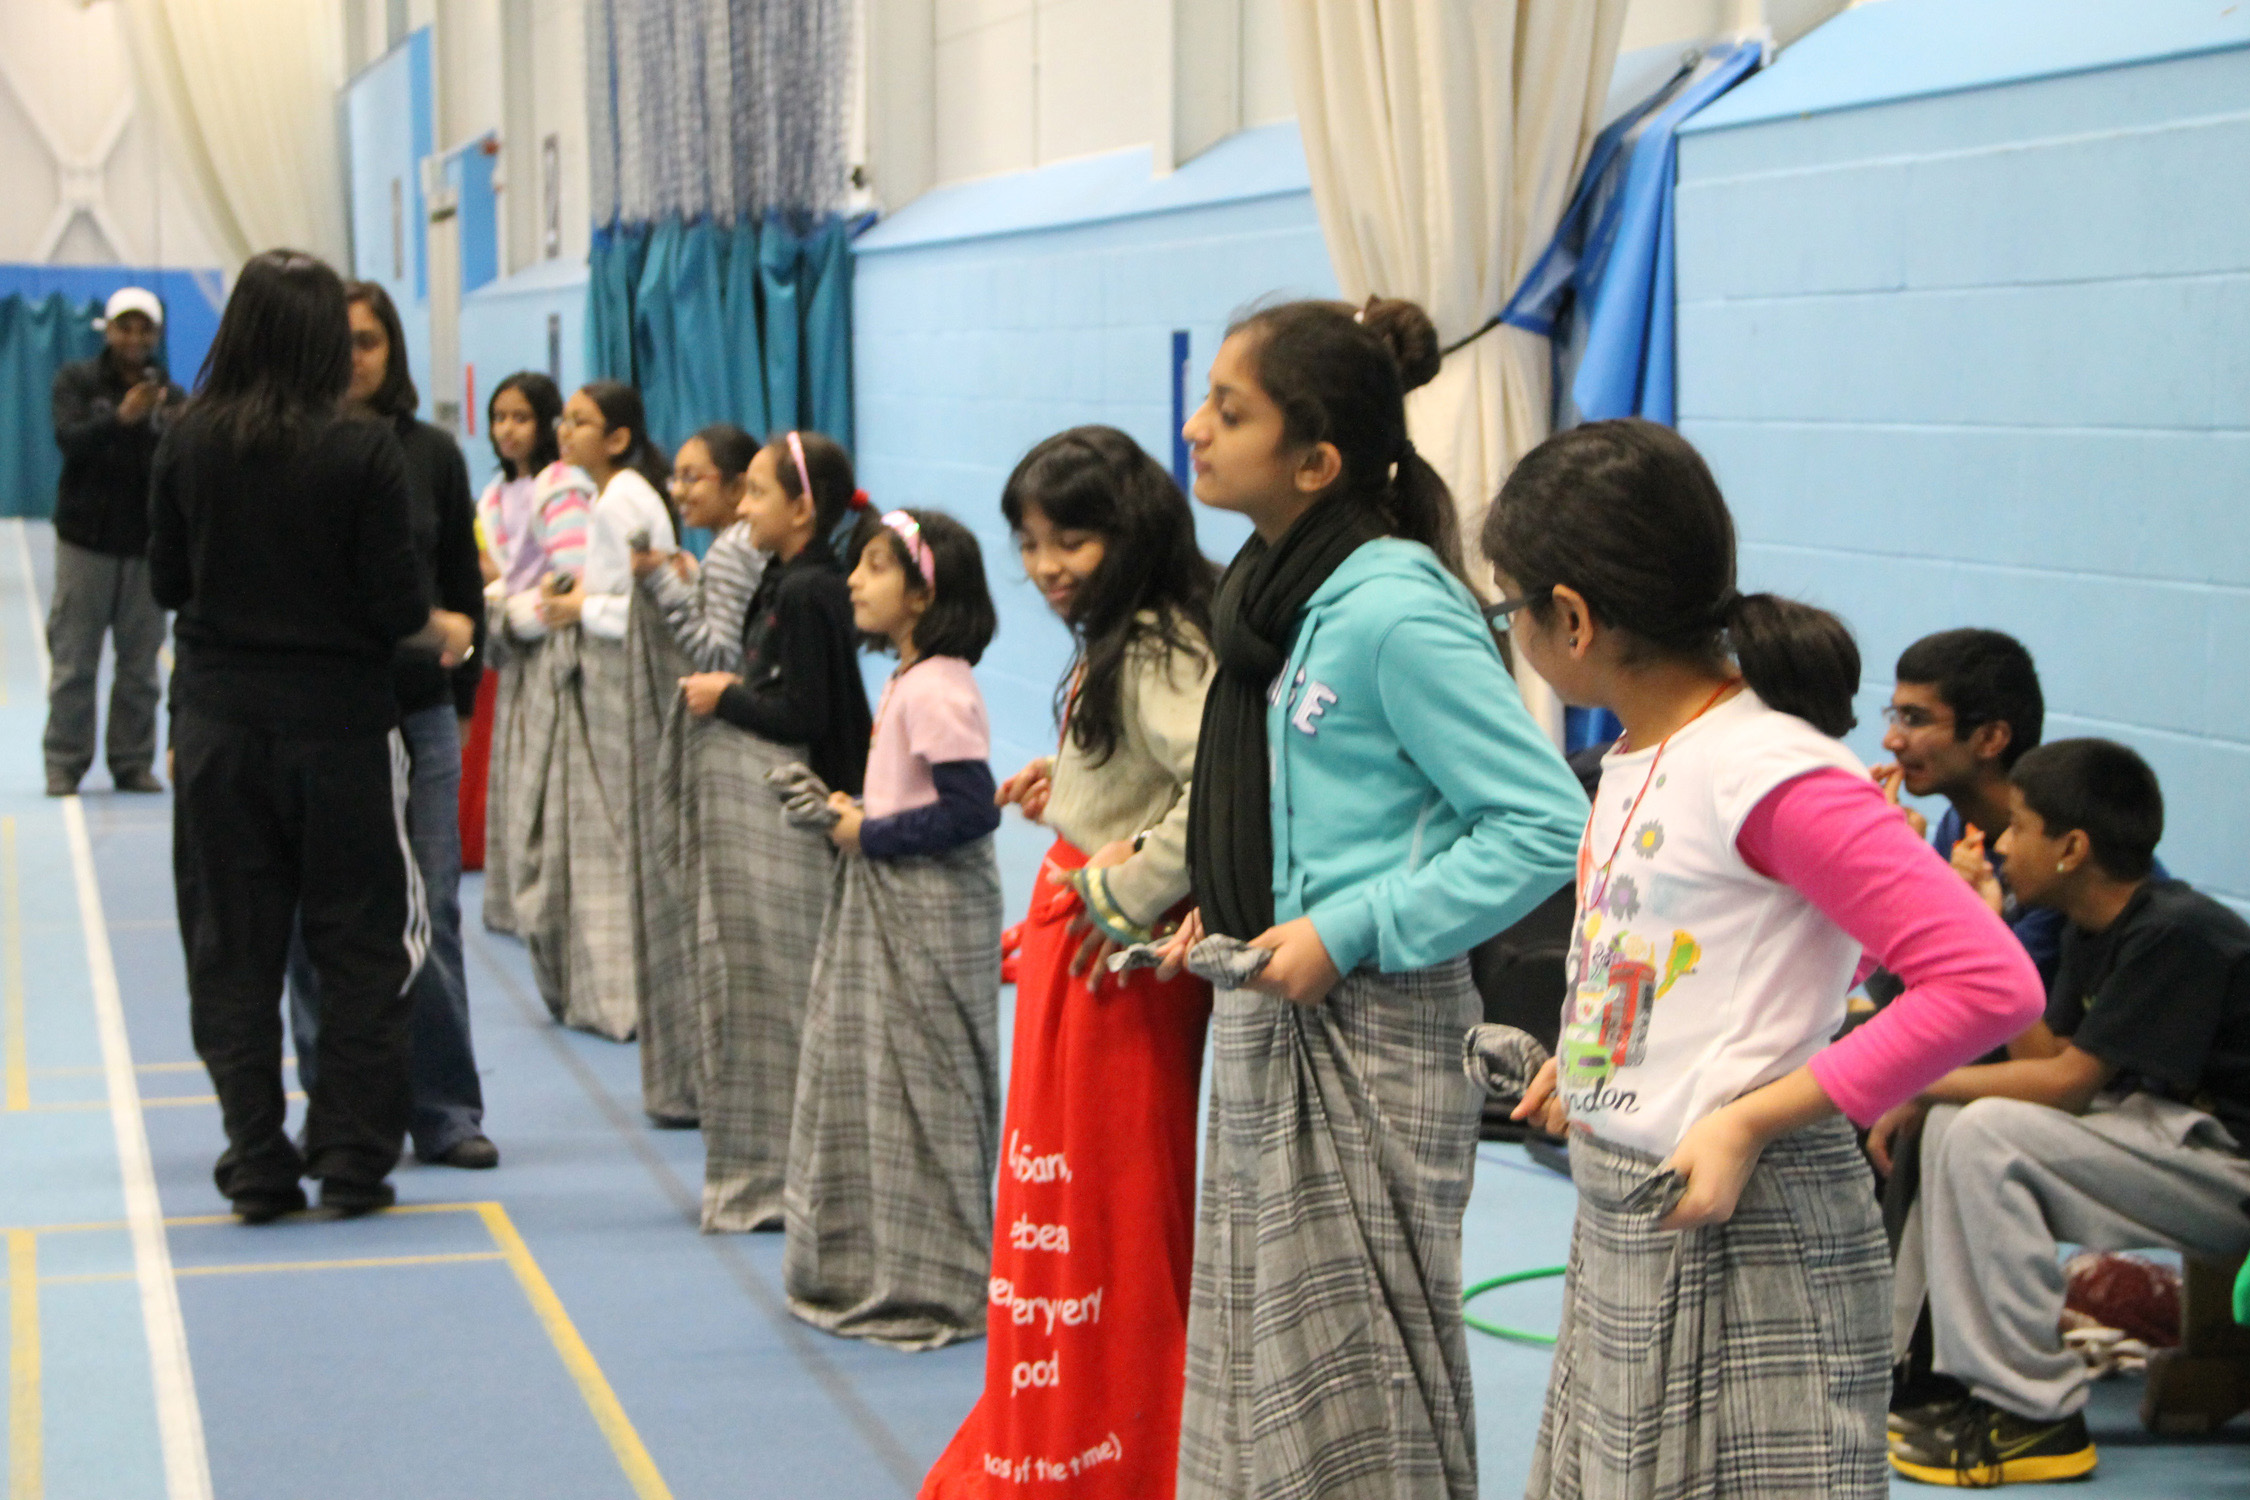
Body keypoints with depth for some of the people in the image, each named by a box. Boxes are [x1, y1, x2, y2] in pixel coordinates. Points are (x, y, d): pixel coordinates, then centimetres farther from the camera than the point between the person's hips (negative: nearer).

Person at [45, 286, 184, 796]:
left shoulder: (172, 398, 6)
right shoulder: (76, 381, 2)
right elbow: (69, 439, -16)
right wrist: (121, 418, -32)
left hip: (146, 546, 2)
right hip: (86, 542, -2)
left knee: (141, 667, 4)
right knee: (73, 662, 0)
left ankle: (133, 764, 11)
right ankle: (64, 764, 6)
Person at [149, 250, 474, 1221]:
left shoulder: (188, 444, -3)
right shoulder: (364, 453, -13)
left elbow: (166, 583, 6)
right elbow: (394, 606, -12)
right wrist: (445, 632, 9)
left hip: (218, 723, 3)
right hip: (338, 726, -3)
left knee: (231, 951, 9)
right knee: (364, 948, 9)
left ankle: (258, 1165, 11)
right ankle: (351, 1159, 10)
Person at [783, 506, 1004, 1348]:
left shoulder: (937, 690, -19)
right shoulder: (906, 681, 12)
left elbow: (972, 808, -24)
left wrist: (870, 834, -18)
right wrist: (851, 813, 5)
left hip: (929, 918, -10)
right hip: (886, 914, 10)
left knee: (919, 1096, -2)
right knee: (861, 1081, 15)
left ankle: (934, 1288, 8)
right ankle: (871, 1273, 25)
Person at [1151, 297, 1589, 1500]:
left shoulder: (1397, 612, -20)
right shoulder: (1275, 592, 8)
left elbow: (1546, 824, -22)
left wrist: (1347, 932, -22)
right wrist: (1224, 910, 8)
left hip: (1368, 1039, -9)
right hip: (1263, 1021, 9)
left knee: (1353, 1401, 1)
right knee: (1254, 1367, 17)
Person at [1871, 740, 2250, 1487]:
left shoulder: (2177, 935, -20)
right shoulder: (2094, 931, 9)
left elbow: (2068, 1082, -22)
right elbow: (2045, 1054, 5)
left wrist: (1926, 1083, -12)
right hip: (2168, 1133, 10)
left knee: (1987, 1133, -23)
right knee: (1949, 1125, 7)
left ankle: (2037, 1416, -18)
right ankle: (1978, 1384, 6)